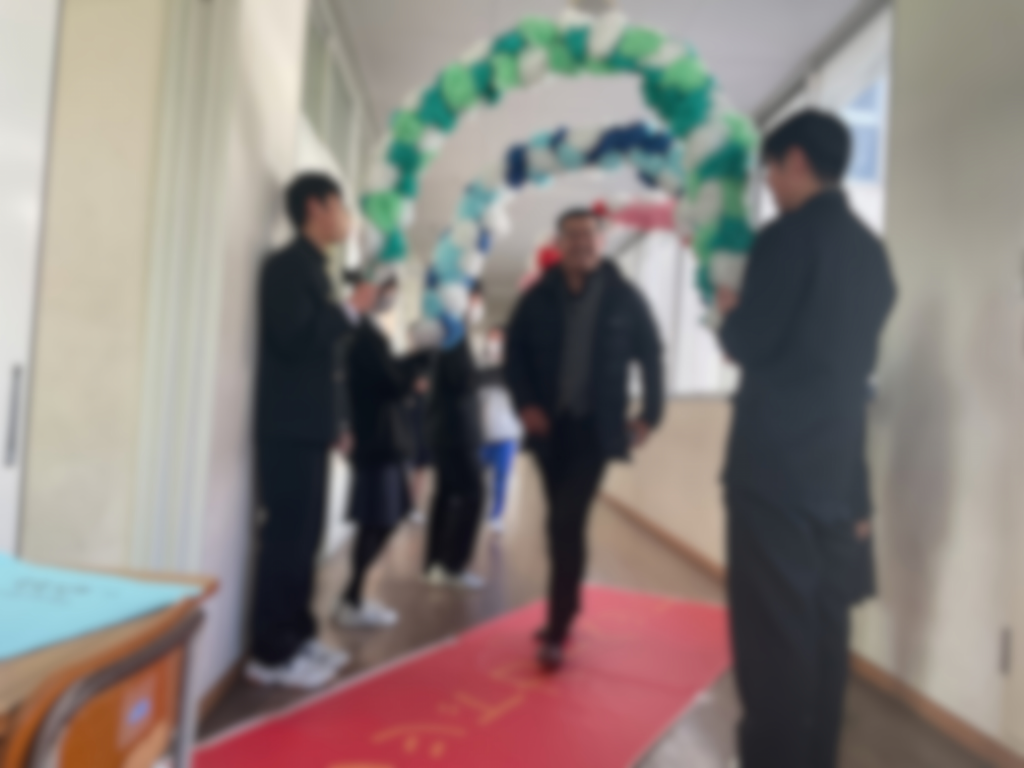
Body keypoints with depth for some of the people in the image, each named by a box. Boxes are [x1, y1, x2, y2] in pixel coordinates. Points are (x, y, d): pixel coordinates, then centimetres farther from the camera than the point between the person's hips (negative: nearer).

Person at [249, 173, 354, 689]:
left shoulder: (310, 268, 18)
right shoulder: (288, 264, -9)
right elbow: (291, 340, -20)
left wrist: (334, 421, 16)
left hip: (309, 424, 9)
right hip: (290, 426, -9)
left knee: (302, 535, 12)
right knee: (287, 536, -5)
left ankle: (296, 636, 21)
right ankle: (272, 653, 4)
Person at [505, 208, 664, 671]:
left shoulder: (623, 297, -1)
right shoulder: (538, 298, 2)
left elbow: (651, 356, 5)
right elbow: (514, 354, 5)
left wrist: (650, 414, 1)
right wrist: (525, 403, -9)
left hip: (594, 427, -3)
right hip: (549, 425, 3)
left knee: (567, 522, -10)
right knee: (563, 523, 13)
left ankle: (557, 630, -2)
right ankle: (568, 607, 31)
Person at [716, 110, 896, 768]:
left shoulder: (788, 238, -10)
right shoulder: (871, 251, 14)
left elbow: (748, 345, -11)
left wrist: (730, 311, 7)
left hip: (776, 466, -8)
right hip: (839, 467, 8)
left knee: (773, 628, -1)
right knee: (823, 624, 13)